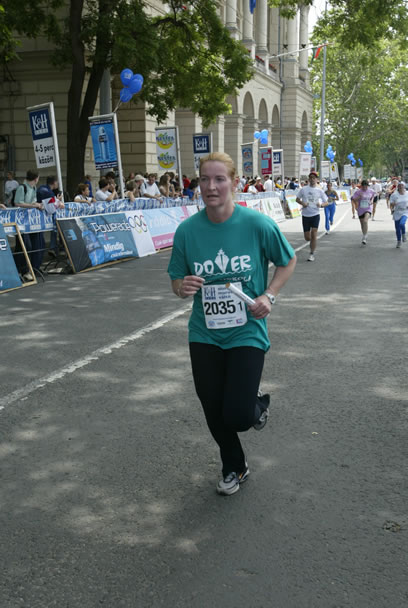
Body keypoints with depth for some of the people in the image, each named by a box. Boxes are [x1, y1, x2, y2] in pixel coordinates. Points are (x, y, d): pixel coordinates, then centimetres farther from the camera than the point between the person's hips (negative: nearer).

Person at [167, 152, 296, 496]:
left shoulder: (258, 224, -13)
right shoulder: (188, 230, -8)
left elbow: (288, 262, 3)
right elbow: (177, 281, 4)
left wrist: (269, 296, -11)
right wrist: (182, 287, -20)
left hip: (247, 332, -3)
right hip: (205, 335, 3)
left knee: (237, 416, -10)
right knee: (214, 413, 12)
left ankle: (259, 406, 30)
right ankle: (234, 468, 41)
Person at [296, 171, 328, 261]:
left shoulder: (319, 191, 2)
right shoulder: (303, 189, 2)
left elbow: (326, 202, 7)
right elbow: (297, 199, 11)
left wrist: (321, 204, -15)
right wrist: (302, 203, -10)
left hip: (315, 215, -1)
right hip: (305, 215, 1)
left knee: (313, 235, -11)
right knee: (307, 238, 3)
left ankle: (312, 254, -2)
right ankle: (313, 247, 37)